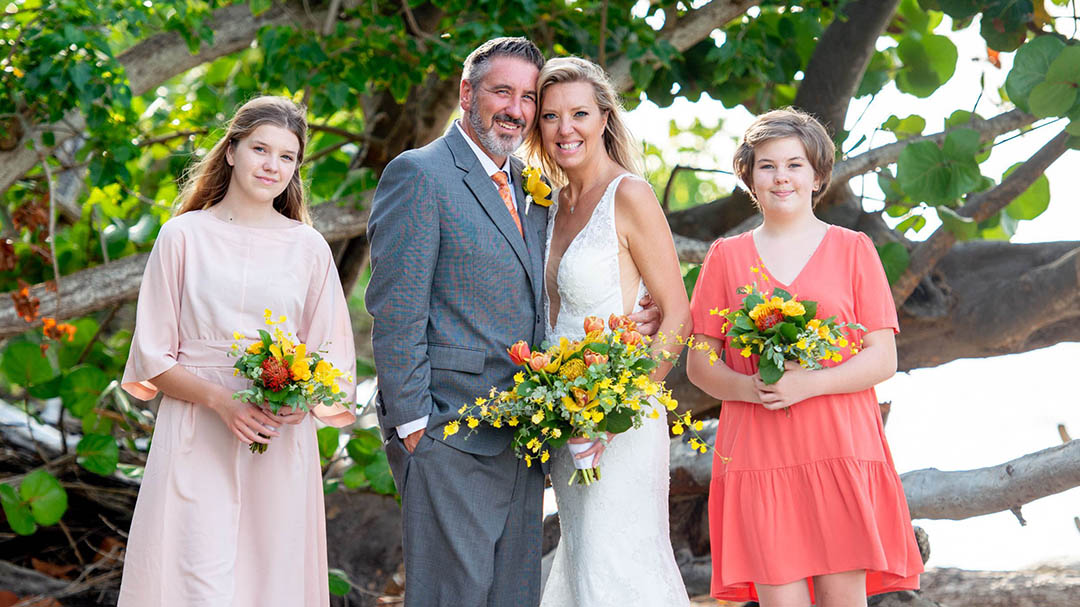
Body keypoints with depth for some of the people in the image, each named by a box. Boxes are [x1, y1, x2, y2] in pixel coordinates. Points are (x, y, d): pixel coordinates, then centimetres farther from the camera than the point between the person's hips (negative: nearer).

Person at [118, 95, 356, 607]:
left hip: (282, 446, 2)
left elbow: (334, 354, 13)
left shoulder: (308, 247, 10)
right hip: (196, 444, -2)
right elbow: (153, 356, 2)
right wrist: (221, 400, -14)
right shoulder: (184, 235, 4)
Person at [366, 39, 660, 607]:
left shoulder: (531, 189, 18)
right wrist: (412, 422, -16)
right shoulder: (419, 175, -6)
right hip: (451, 435, -8)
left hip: (522, 442, 8)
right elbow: (395, 310, -12)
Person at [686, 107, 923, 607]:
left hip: (840, 449, -1)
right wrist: (746, 387, -10)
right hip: (756, 452, 1)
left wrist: (808, 383, -13)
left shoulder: (852, 249, 9)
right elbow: (699, 363, 11)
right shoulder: (726, 256, 13)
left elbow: (883, 359, 3)